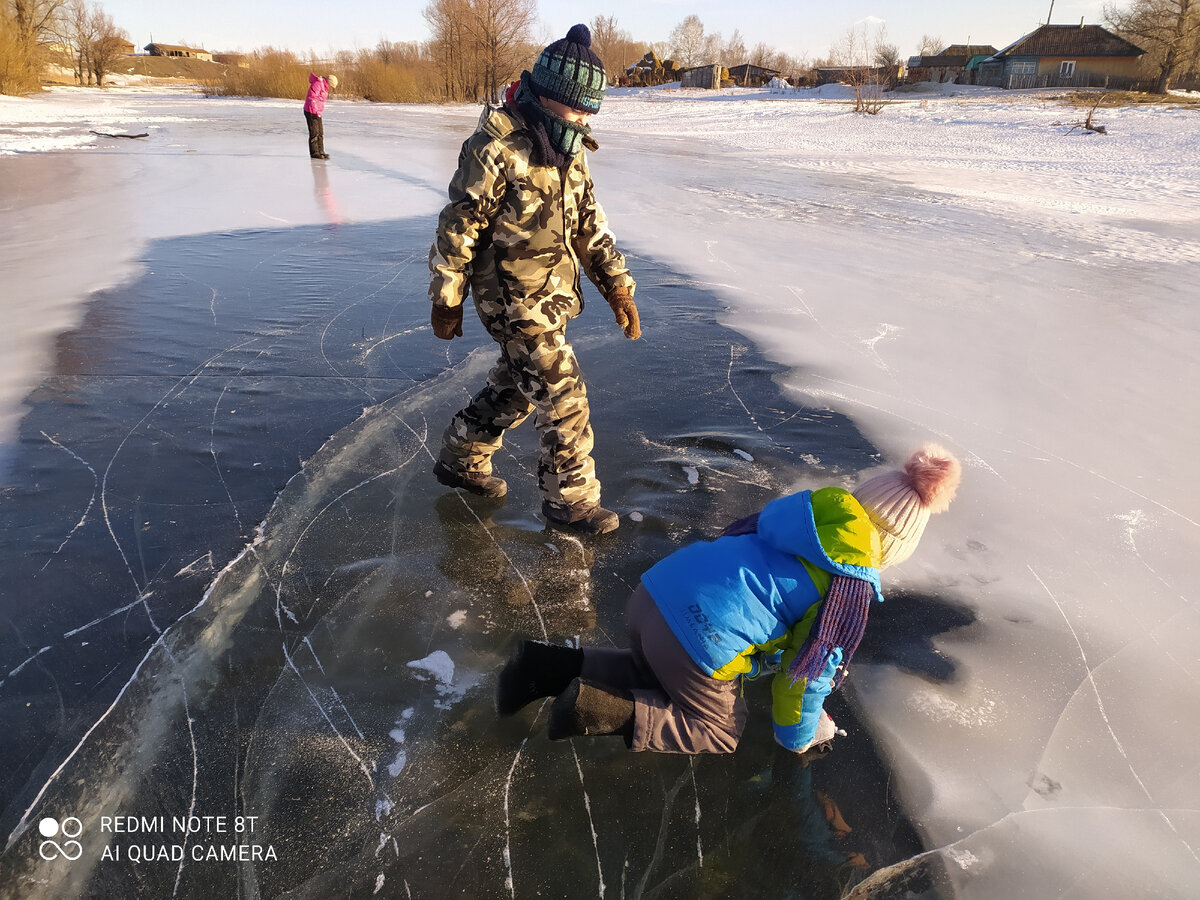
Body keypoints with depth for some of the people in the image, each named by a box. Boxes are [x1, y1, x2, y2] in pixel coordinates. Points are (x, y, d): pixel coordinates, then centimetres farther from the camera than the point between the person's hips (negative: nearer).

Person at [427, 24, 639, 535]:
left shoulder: (569, 152, 7)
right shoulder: (496, 149, -18)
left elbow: (589, 224, 13)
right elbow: (458, 227, -14)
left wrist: (617, 286, 7)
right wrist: (446, 302, -10)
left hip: (553, 297, 9)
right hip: (514, 300, -8)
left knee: (516, 388, 19)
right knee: (564, 395, -5)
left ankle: (460, 460, 38)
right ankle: (570, 499, 11)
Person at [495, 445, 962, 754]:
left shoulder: (811, 511, 16)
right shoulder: (852, 588, -4)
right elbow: (810, 668, 1)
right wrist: (800, 738, 21)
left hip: (654, 589, 8)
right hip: (699, 635, -7)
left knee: (658, 677, 36)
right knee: (722, 730, 20)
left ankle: (549, 667, 17)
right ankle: (605, 710, -1)